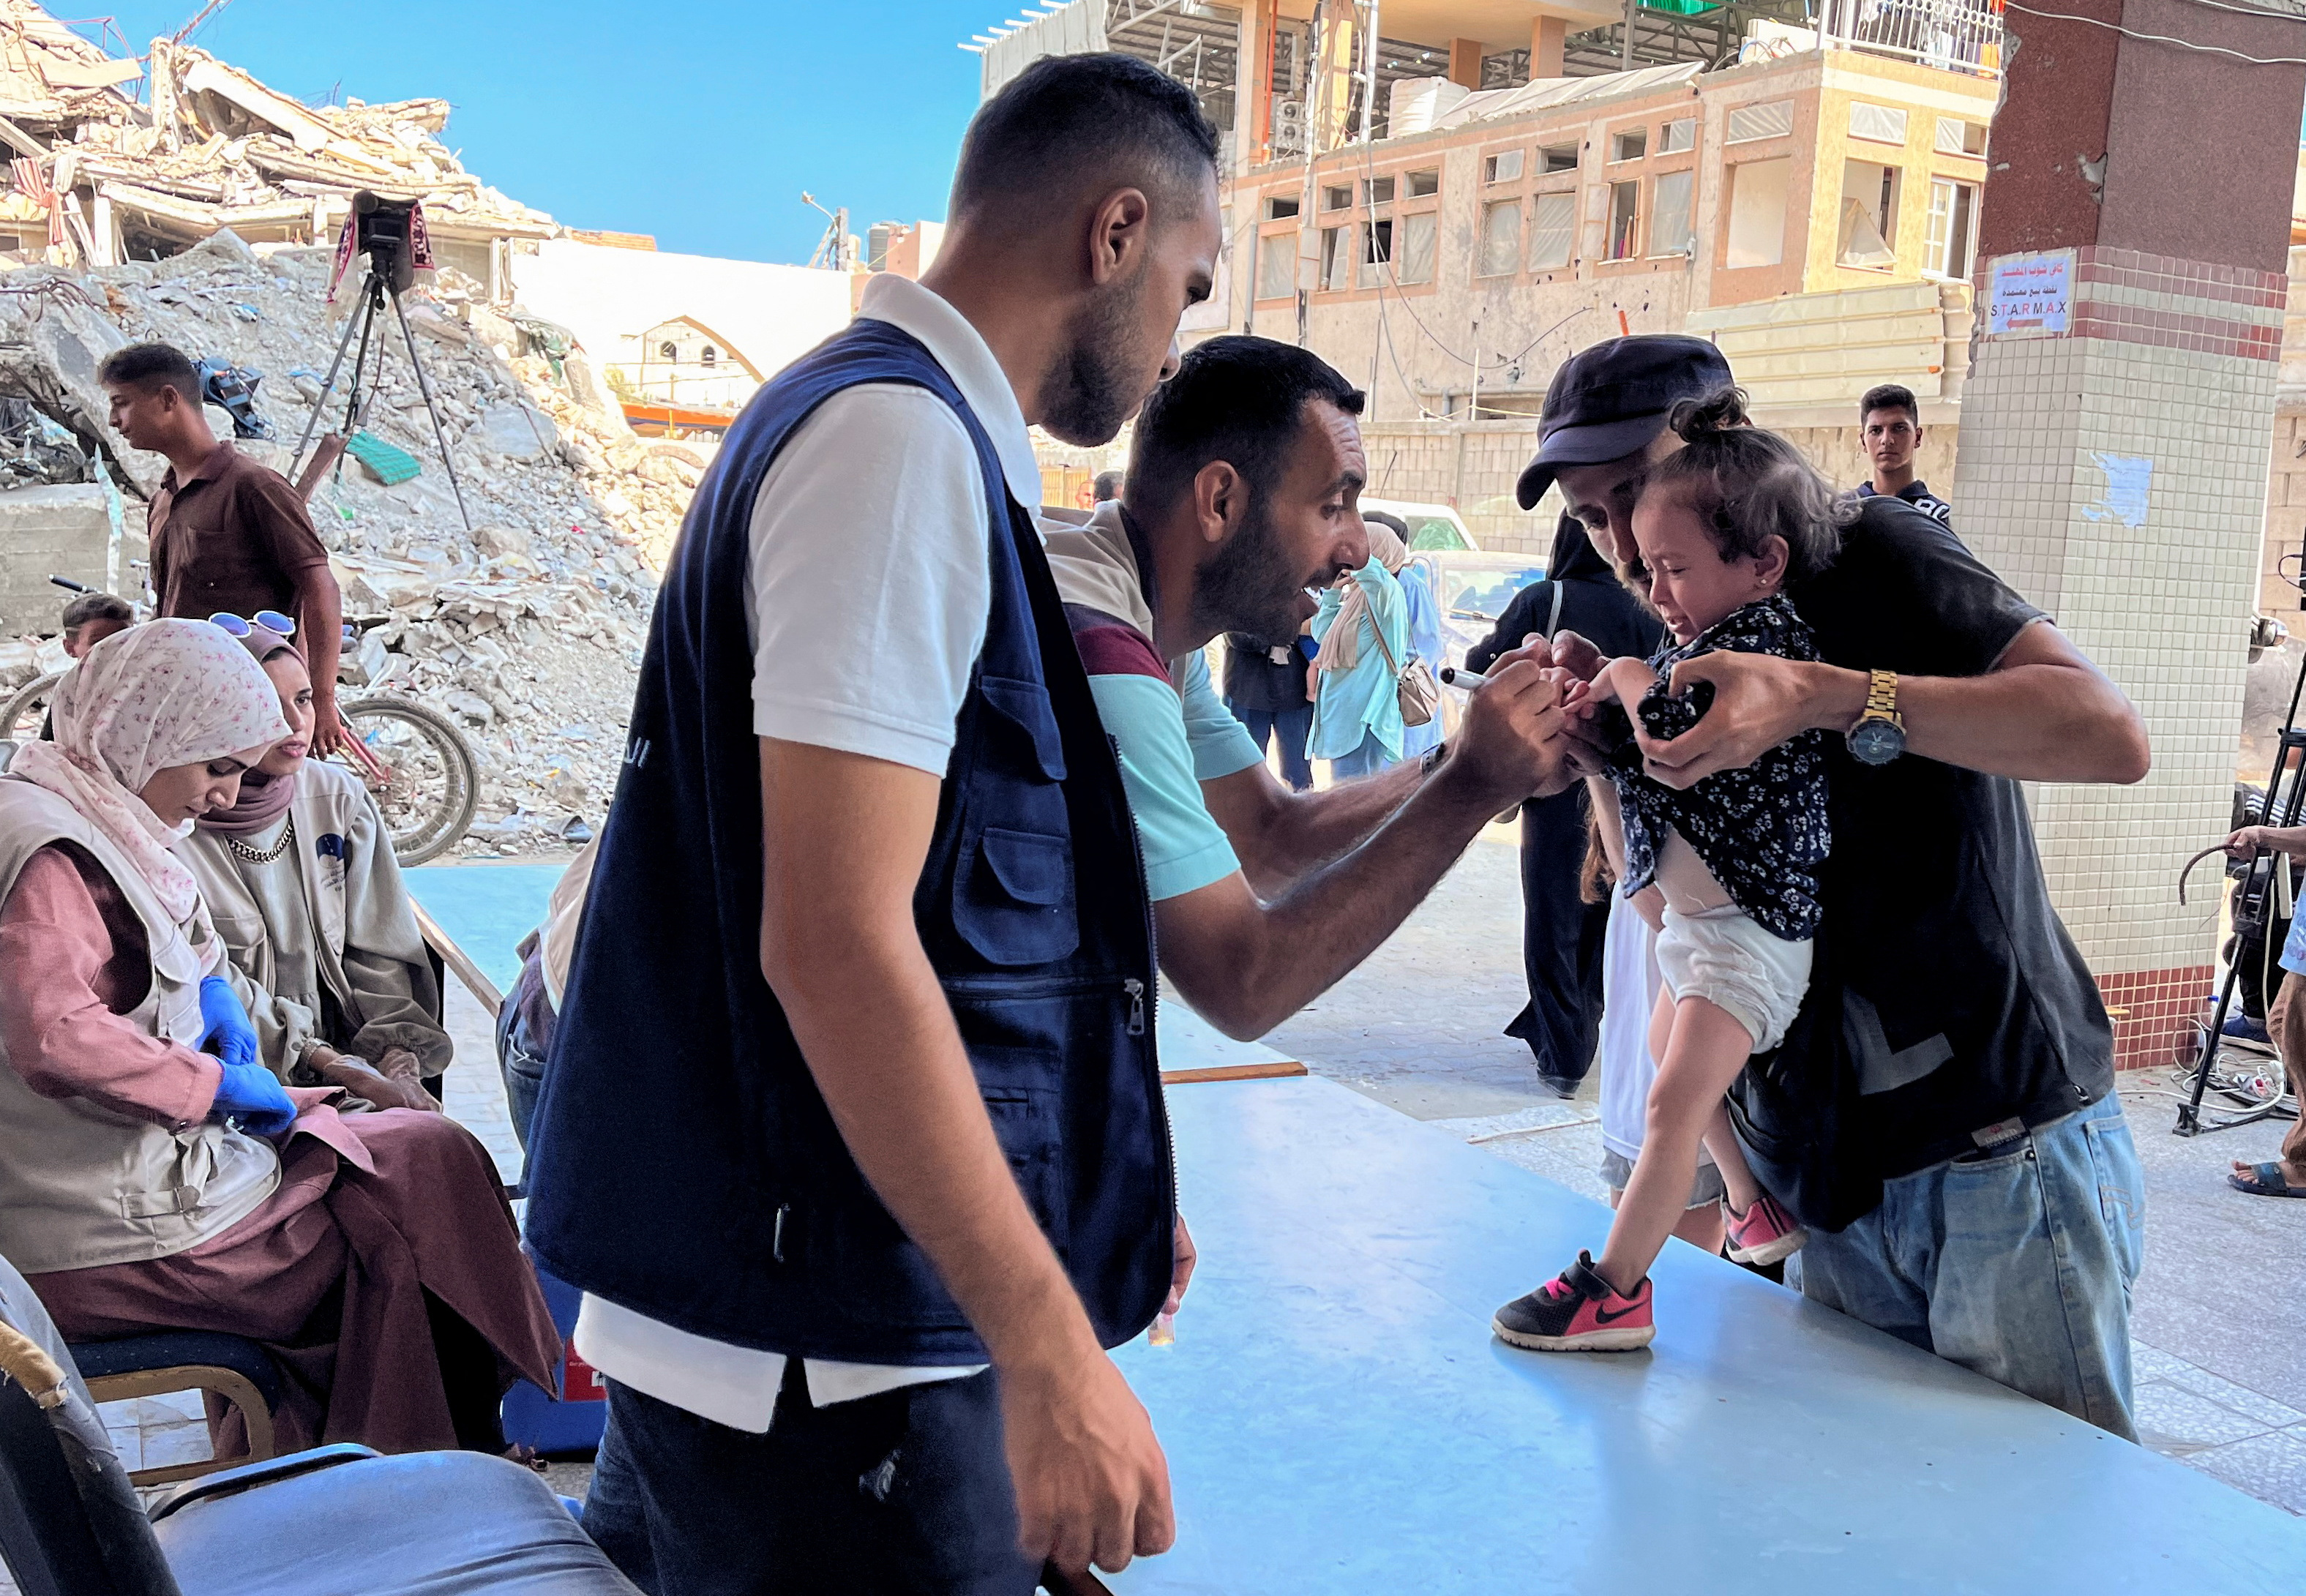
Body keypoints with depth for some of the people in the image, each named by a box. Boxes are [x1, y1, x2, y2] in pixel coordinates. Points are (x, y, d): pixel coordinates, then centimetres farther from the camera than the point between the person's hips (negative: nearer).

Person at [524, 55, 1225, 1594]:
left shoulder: (913, 433, 14)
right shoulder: (903, 441, -17)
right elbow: (834, 944, -24)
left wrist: (1102, 1200, 24)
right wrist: (1051, 1351, -22)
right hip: (821, 1359, -9)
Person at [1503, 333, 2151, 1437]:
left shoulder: (1867, 551, -7)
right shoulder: (1690, 657, 14)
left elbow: (2112, 735, -20)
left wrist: (1826, 698, -29)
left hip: (2007, 1160, -6)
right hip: (1837, 1191, 6)